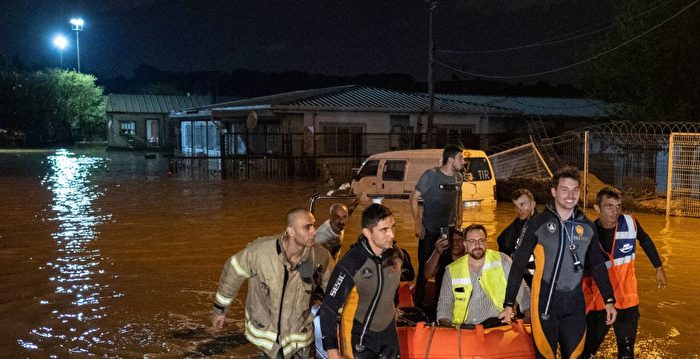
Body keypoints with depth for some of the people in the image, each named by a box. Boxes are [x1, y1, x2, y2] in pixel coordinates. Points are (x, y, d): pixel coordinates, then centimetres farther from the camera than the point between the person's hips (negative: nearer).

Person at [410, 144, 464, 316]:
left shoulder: (458, 177, 3)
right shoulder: (431, 175, -14)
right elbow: (414, 197, -10)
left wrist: (459, 217, 11)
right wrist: (418, 223, -13)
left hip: (450, 229, 6)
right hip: (429, 230, -6)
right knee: (425, 267, 0)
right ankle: (418, 303, 12)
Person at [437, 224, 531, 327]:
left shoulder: (501, 260, 5)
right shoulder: (452, 270, 10)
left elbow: (520, 290, 3)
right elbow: (445, 303, 13)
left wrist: (529, 317, -10)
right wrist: (446, 329, -3)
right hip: (463, 327, 2)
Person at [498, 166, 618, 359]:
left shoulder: (587, 226, 4)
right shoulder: (538, 223, -7)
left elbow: (598, 265, 13)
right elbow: (519, 264, -6)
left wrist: (609, 301, 8)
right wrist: (509, 304, -8)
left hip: (575, 302, 3)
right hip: (545, 301, -3)